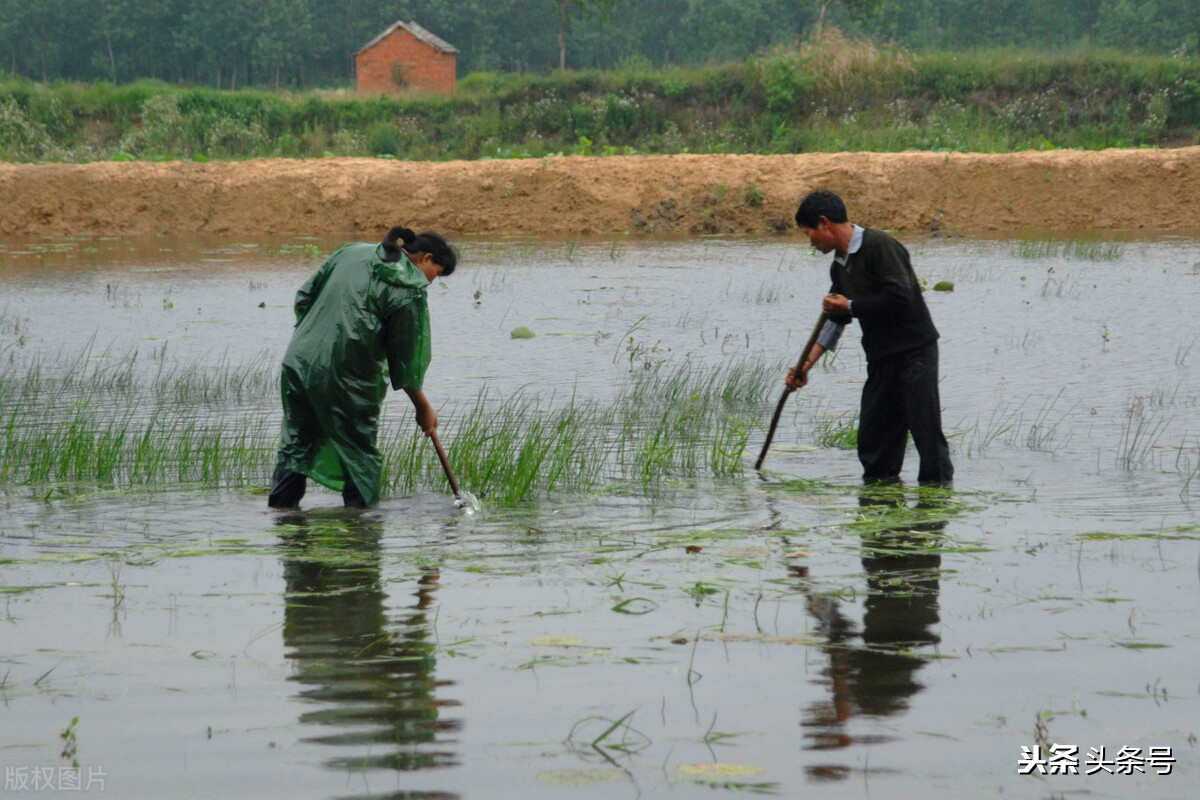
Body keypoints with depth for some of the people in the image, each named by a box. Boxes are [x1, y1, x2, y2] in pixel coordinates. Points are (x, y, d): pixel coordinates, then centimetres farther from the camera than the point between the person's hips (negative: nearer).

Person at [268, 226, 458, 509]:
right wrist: (423, 408, 8)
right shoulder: (410, 291, -7)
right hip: (345, 377, -6)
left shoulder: (353, 252, 13)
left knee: (296, 446, 17)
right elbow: (405, 358, -4)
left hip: (298, 361, 6)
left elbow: (304, 296, 17)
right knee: (361, 456, 6)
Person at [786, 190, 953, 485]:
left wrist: (850, 306, -13)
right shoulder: (839, 266, 14)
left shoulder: (879, 246, -14)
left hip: (915, 349, -9)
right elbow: (836, 320, 23)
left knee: (925, 427, -9)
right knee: (873, 438, 6)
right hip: (881, 358, 9)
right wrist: (807, 363, 17)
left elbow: (900, 297, -22)